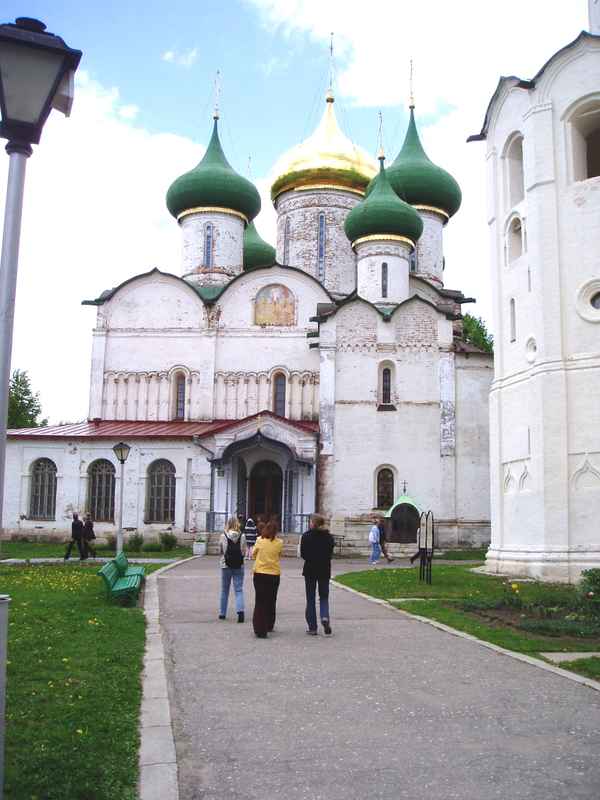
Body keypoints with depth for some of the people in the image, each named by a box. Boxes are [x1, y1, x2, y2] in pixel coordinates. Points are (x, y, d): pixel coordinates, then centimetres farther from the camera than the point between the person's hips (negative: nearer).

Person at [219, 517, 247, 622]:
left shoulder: (223, 536, -8)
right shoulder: (242, 536, -6)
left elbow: (220, 550, 1)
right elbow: (244, 552, 0)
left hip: (226, 565, 0)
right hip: (239, 566, 0)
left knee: (224, 590, 15)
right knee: (239, 590, 3)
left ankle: (222, 613, 23)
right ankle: (240, 610, -18)